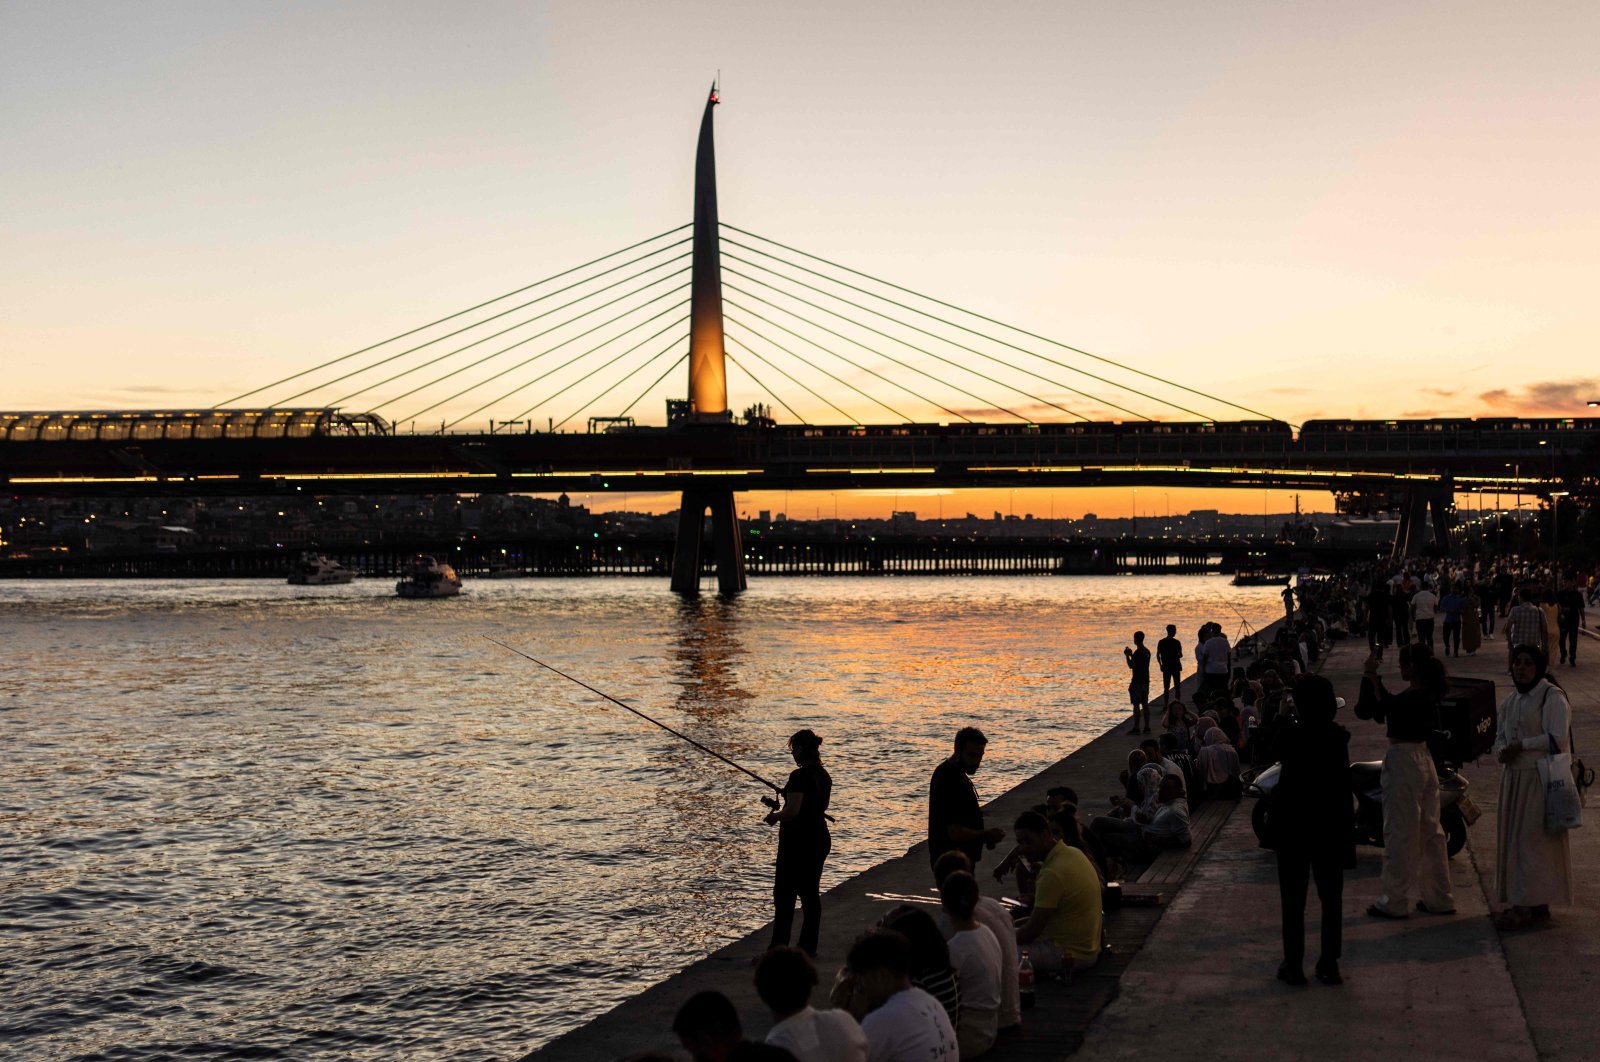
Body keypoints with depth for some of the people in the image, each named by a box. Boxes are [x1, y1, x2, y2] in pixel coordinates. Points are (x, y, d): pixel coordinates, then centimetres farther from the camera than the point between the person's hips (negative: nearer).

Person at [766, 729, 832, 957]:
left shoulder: (799, 776, -18)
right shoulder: (824, 776, 9)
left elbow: (793, 811, -22)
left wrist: (775, 816, -3)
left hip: (798, 841, -9)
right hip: (819, 839, 9)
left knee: (784, 895, -4)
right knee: (811, 893, 11)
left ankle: (779, 948, -4)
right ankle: (808, 947, 13)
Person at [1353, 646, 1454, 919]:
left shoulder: (1409, 698, -21)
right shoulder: (1428, 695, 7)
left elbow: (1365, 711, -18)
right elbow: (1390, 705, 18)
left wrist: (1369, 678, -9)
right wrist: (1373, 679, 14)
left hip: (1403, 762, -9)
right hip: (1424, 760, 9)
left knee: (1399, 834, -1)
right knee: (1430, 831, 14)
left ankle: (1394, 903, 5)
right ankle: (1440, 898, 21)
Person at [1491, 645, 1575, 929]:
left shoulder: (1552, 697, -10)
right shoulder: (1510, 701, 14)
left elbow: (1557, 738, -19)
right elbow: (1501, 736, 17)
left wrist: (1522, 746, -14)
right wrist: (1502, 751, -5)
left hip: (1540, 778, -8)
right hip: (1513, 777, 8)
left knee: (1532, 840, -7)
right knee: (1512, 839, 8)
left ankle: (1533, 905, -2)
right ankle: (1519, 902, 16)